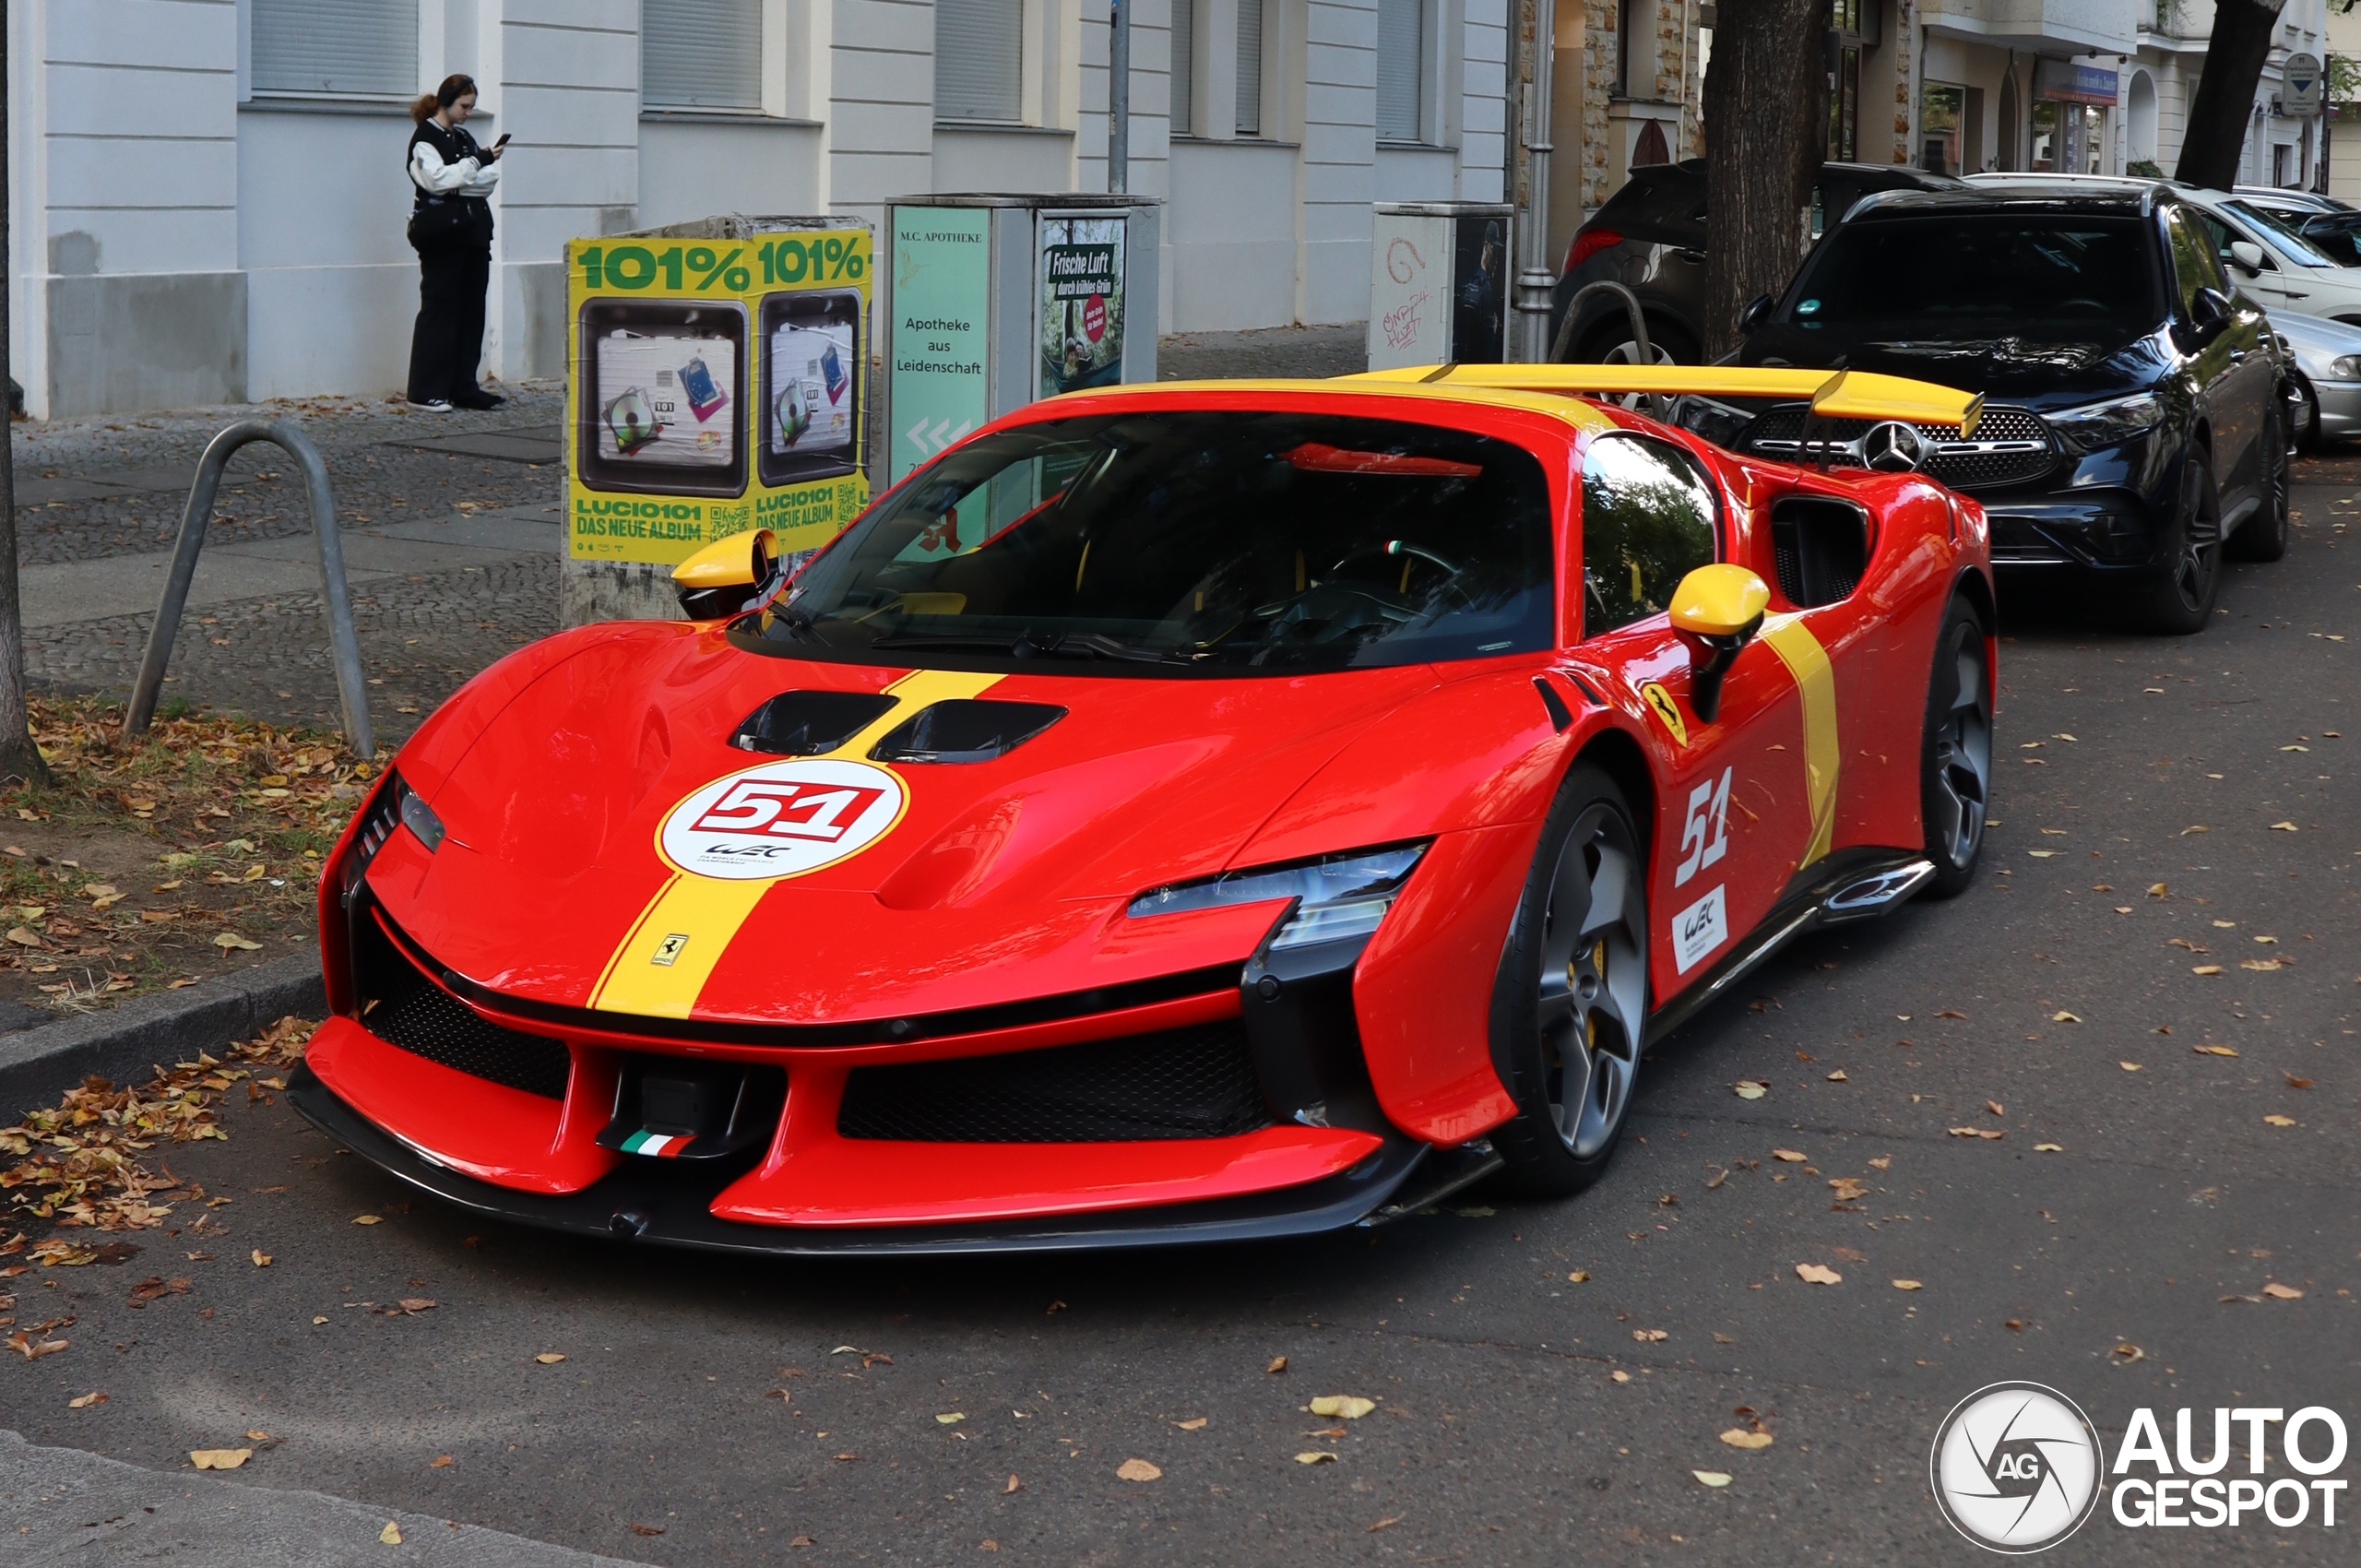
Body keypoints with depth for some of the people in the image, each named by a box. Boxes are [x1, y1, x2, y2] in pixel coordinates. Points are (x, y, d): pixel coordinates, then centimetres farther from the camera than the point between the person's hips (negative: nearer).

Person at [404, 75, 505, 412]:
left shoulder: (464, 138, 19)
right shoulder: (424, 138, -3)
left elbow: (490, 180, 9)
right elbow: (437, 179, -18)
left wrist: (460, 182, -9)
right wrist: (478, 162, -20)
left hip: (472, 229, 7)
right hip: (441, 232, -7)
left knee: (472, 309, 5)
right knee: (439, 308, -7)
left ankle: (463, 387, 10)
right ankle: (427, 391, -4)